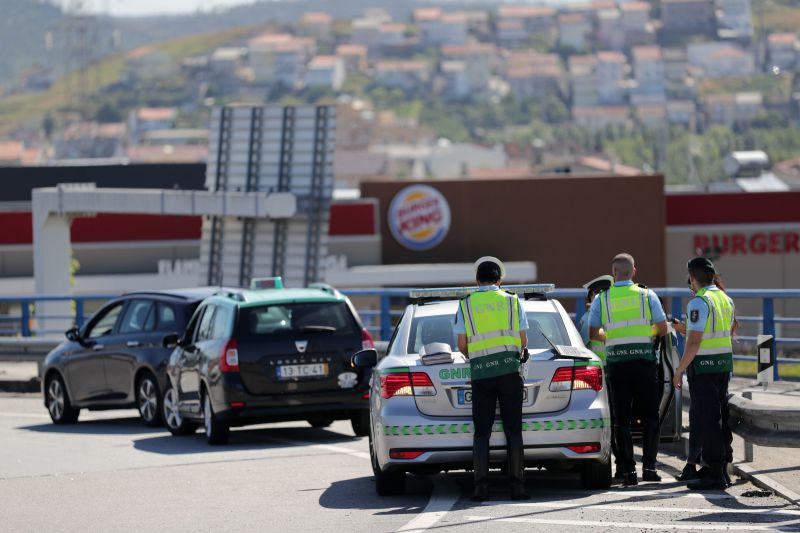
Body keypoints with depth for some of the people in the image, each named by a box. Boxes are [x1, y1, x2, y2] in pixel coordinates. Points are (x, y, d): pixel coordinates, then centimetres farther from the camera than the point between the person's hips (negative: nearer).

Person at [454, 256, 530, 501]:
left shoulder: (466, 305, 7)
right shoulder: (512, 302, 7)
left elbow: (462, 345, 5)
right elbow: (523, 342, 8)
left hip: (480, 373, 0)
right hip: (510, 371, 0)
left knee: (481, 432, 3)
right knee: (513, 430, 2)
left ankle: (481, 484, -8)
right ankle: (517, 484, -3)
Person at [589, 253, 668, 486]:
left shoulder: (601, 299, 2)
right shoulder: (647, 295, 1)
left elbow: (593, 333, 2)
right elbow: (662, 329, 1)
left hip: (616, 362, 0)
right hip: (645, 361, 0)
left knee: (622, 419, 4)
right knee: (650, 416, 9)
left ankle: (628, 470, -2)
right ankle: (649, 466, 2)